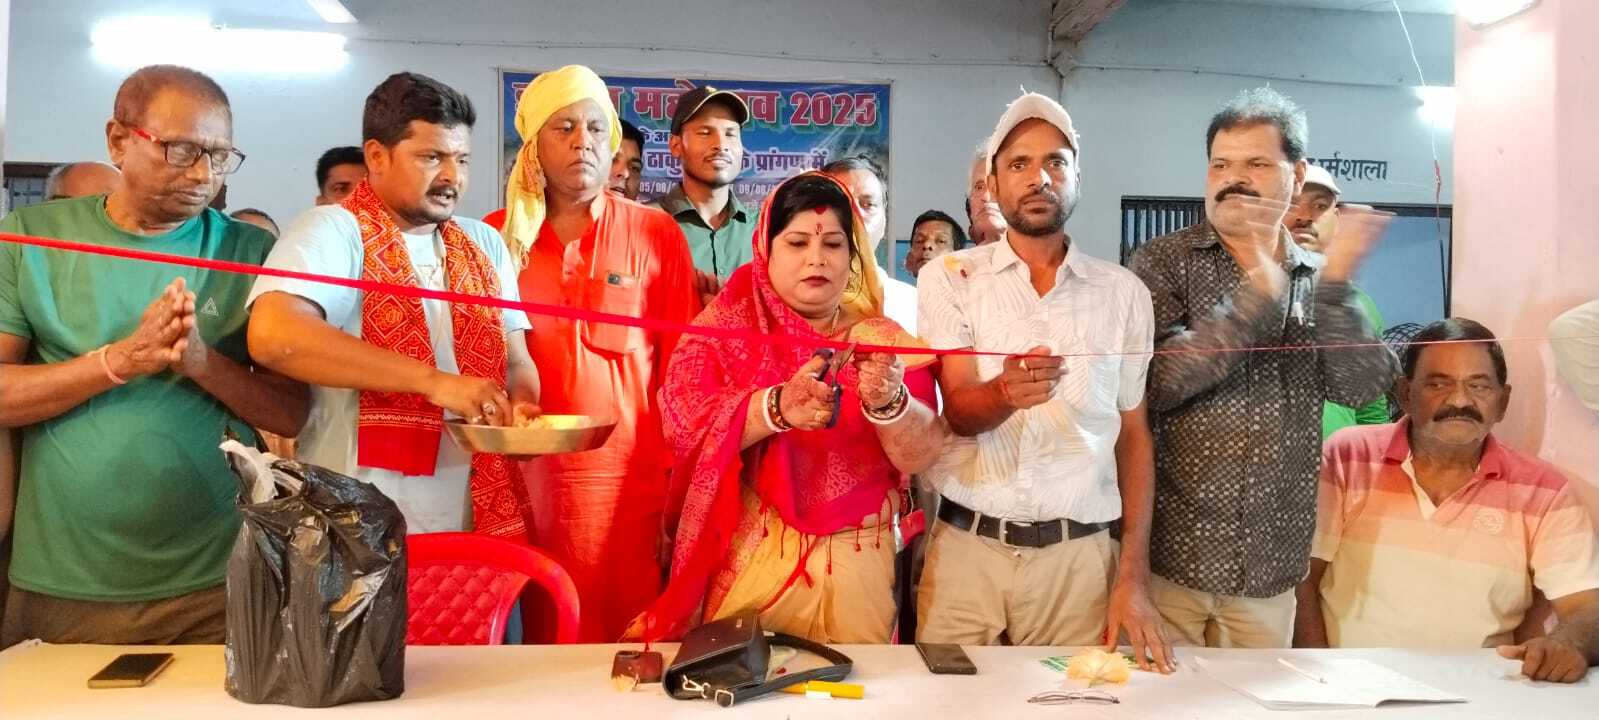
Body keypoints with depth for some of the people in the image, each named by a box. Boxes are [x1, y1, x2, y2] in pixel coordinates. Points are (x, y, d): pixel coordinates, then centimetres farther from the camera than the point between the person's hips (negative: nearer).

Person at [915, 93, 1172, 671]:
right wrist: (1005, 392, -33)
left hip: (1079, 555, 1)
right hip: (966, 547, -1)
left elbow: (1134, 435, 7)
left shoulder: (1123, 293, 4)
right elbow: (959, 411, -9)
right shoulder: (949, 278, 0)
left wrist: (1133, 578, 1)